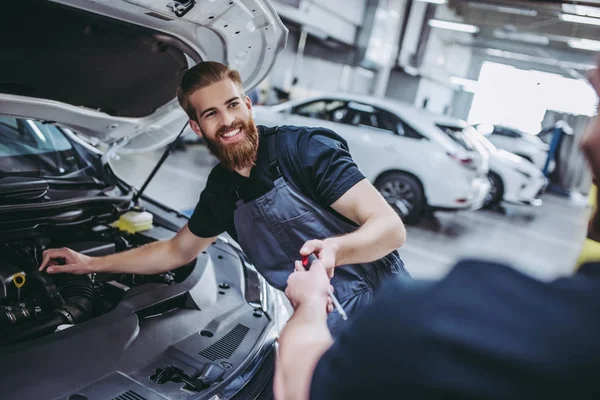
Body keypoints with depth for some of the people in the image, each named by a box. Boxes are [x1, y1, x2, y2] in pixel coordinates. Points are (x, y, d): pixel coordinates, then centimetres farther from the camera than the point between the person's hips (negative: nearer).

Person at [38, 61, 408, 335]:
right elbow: (177, 251, 19)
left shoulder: (305, 148, -17)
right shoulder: (220, 189, 4)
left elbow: (391, 227, -21)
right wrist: (90, 264, 16)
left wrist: (334, 249, -42)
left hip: (379, 314, -5)